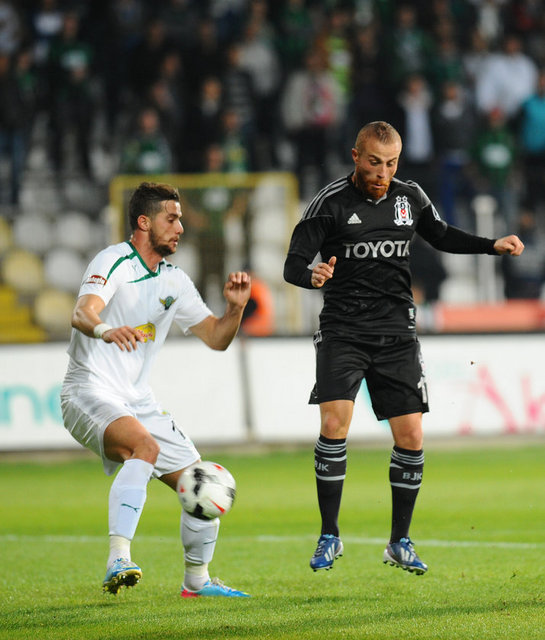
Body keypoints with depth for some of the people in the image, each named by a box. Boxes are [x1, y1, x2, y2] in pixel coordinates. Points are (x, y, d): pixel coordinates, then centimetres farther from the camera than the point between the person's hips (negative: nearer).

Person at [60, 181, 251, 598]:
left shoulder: (174, 280, 12)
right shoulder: (115, 262, -11)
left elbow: (216, 338, 16)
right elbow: (82, 312, -30)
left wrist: (235, 308, -4)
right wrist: (105, 330, -52)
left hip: (137, 401, 8)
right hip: (89, 392, -8)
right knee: (145, 446, -37)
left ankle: (198, 580, 26)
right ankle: (119, 560, -44)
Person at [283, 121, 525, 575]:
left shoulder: (410, 197, 7)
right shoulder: (331, 202, -7)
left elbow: (441, 236, 25)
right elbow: (293, 265, -12)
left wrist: (493, 246, 12)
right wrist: (312, 276, -35)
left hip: (397, 333, 4)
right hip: (343, 330, -4)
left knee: (411, 436, -2)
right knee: (334, 423, -18)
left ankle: (400, 542, 14)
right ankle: (330, 538, -5)